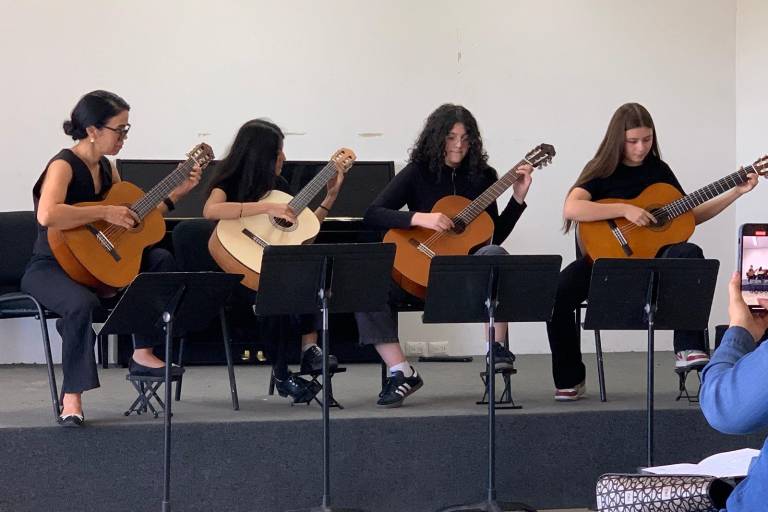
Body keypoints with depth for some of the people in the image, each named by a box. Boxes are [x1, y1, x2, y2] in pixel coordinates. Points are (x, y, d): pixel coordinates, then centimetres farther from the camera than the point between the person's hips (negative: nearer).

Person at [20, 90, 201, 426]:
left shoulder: (105, 167, 10)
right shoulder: (63, 166, -17)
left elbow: (137, 219, 19)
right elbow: (47, 216, -37)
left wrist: (177, 193, 12)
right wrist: (105, 213, -29)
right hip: (50, 268, -8)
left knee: (161, 260, -4)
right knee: (82, 304, -38)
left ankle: (143, 354, 1)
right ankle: (71, 399, -25)